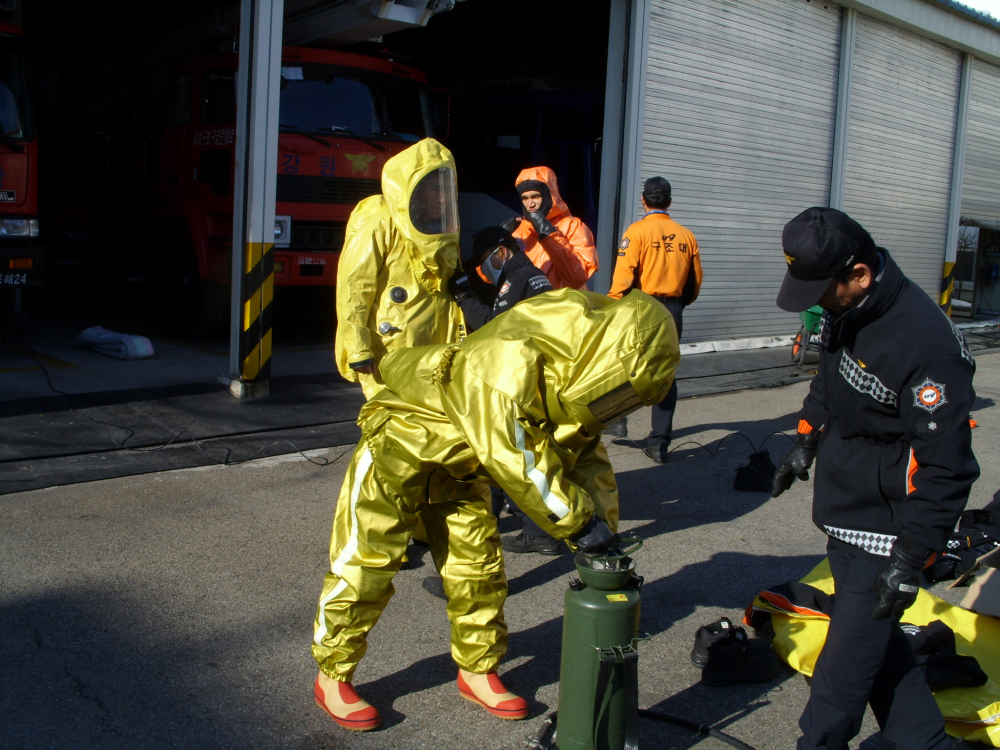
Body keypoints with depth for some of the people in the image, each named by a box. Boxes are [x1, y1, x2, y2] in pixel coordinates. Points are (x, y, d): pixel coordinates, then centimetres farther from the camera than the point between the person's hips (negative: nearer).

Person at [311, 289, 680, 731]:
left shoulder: (570, 381, -7)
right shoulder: (511, 361, -37)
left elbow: (587, 455, 1)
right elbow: (517, 465, -38)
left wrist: (602, 529, -8)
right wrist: (579, 522, -32)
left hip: (459, 460, 8)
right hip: (400, 444, -8)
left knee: (478, 566, 7)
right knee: (364, 565, -2)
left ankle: (477, 671, 24)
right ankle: (332, 677, 15)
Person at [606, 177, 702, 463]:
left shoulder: (637, 231, -8)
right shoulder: (686, 236, 5)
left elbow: (623, 276, -15)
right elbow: (695, 281, 11)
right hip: (672, 310, 4)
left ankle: (616, 418, 20)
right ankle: (659, 443, 8)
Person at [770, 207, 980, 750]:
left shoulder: (927, 344, -28)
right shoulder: (845, 310, 0)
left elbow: (946, 467, -24)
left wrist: (911, 557, -22)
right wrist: (807, 442, 19)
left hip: (887, 528, -9)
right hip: (843, 515, 9)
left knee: (848, 659, 1)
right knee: (876, 640, 19)